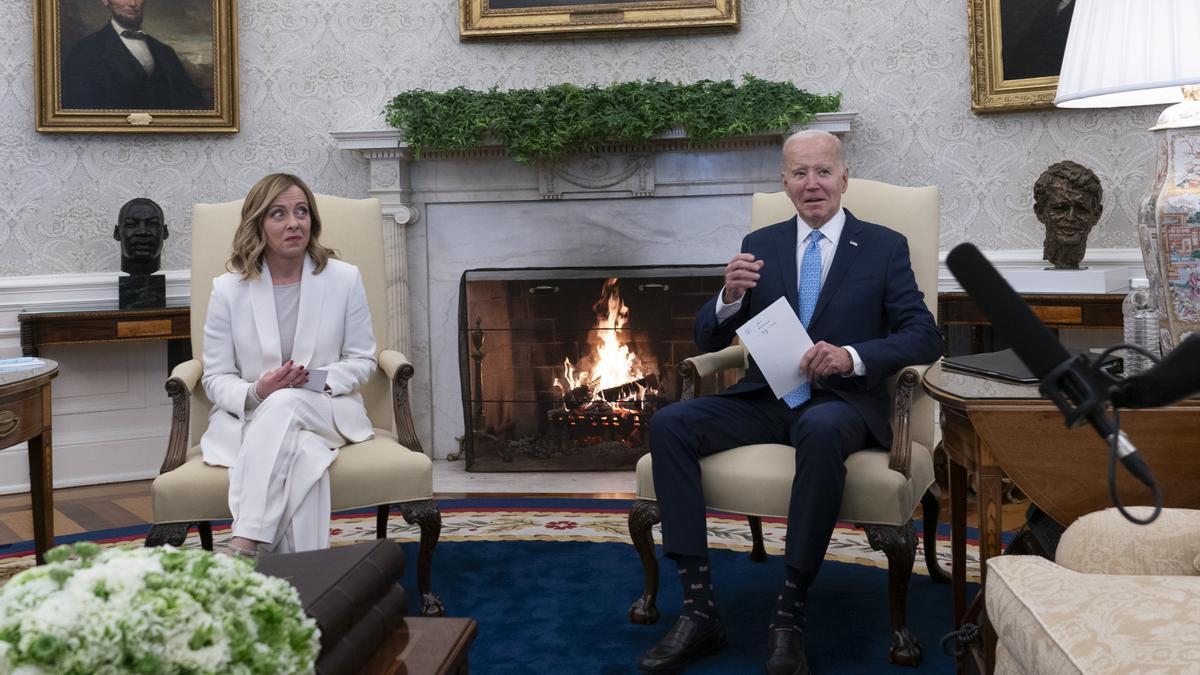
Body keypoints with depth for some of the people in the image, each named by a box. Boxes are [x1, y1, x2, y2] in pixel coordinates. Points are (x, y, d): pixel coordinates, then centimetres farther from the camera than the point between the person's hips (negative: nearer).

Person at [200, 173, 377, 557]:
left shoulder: (344, 278, 3)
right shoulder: (228, 289, 2)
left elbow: (362, 360, 7)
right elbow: (216, 379, 3)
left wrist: (322, 379, -15)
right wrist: (256, 392, -20)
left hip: (326, 413, 0)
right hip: (247, 418, 0)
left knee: (286, 403, -37)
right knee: (304, 455, -36)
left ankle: (244, 545, -42)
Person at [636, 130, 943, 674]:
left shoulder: (884, 247, 6)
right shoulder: (760, 245, 12)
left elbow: (925, 338, -2)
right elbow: (708, 340, 10)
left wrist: (853, 356, -19)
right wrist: (731, 296, -13)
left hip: (840, 401, -3)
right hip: (764, 399, 4)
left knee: (820, 430, -39)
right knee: (668, 424, -22)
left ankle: (789, 617, -29)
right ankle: (699, 610, -20)